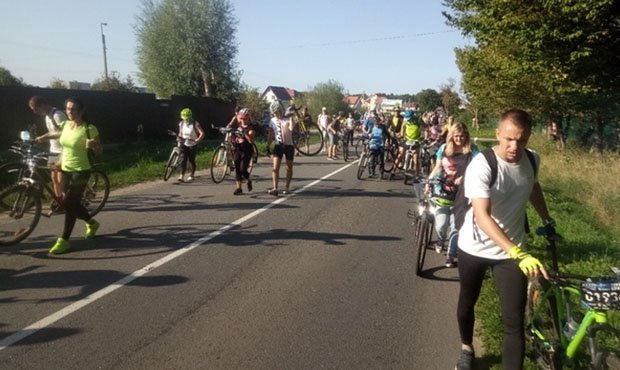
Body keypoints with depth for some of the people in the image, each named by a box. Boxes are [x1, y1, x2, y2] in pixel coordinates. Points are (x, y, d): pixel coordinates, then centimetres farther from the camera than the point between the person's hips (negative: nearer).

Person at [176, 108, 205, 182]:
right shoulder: (181, 123, 0)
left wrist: (197, 140, -33)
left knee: (192, 160, 5)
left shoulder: (195, 124, -14)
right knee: (183, 160, -9)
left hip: (192, 145, -3)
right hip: (184, 144, 3)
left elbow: (202, 133, -20)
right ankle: (182, 176, -13)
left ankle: (191, 175, 22)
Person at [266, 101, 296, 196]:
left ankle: (287, 187, 22)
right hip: (278, 146, 2)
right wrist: (267, 147, 10)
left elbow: (291, 128, -28)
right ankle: (275, 188, -17)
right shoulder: (272, 121, 6)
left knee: (289, 168, 9)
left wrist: (291, 118, -25)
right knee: (275, 168, -12)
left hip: (289, 146, -2)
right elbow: (270, 135, 13)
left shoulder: (288, 119, -6)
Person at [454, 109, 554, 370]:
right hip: (474, 249, -2)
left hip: (512, 251, 3)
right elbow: (482, 217, -36)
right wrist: (519, 254, -45)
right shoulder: (481, 166, -26)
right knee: (467, 302, 21)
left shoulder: (532, 160, -7)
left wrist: (547, 220, 23)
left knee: (514, 323, -4)